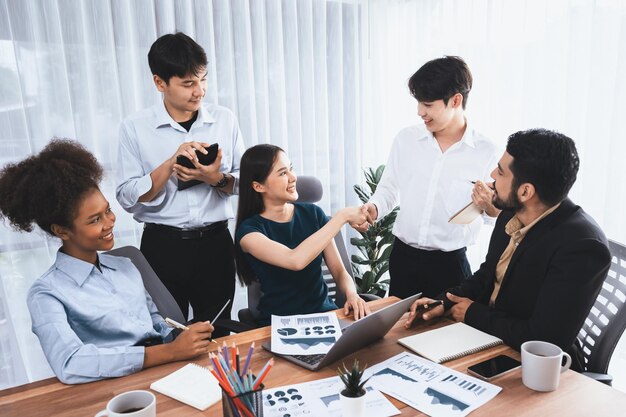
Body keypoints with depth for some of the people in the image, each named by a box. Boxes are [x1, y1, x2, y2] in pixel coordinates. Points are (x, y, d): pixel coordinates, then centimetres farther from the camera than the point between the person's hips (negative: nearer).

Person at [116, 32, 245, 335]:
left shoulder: (225, 120, 2)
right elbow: (127, 197, -8)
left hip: (215, 242, 2)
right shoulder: (134, 129, -4)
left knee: (217, 335, 12)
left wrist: (218, 179, -15)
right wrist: (170, 164, -20)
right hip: (162, 245, -1)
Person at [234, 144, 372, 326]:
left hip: (324, 311, 3)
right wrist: (342, 216, -20)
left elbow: (339, 271, 5)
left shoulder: (312, 213, 2)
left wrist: (352, 294, -17)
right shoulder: (249, 230, -9)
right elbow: (296, 260, -27)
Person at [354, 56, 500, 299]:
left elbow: (498, 213, 3)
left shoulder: (485, 151, -6)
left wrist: (490, 204, -19)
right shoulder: (406, 139, 0)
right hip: (402, 257, 2)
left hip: (450, 263, -2)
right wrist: (373, 208, -10)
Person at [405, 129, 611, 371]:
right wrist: (445, 301, -7)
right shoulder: (511, 213, -4)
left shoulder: (582, 246, -26)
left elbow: (545, 341, -26)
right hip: (487, 338, 6)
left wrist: (473, 313, -13)